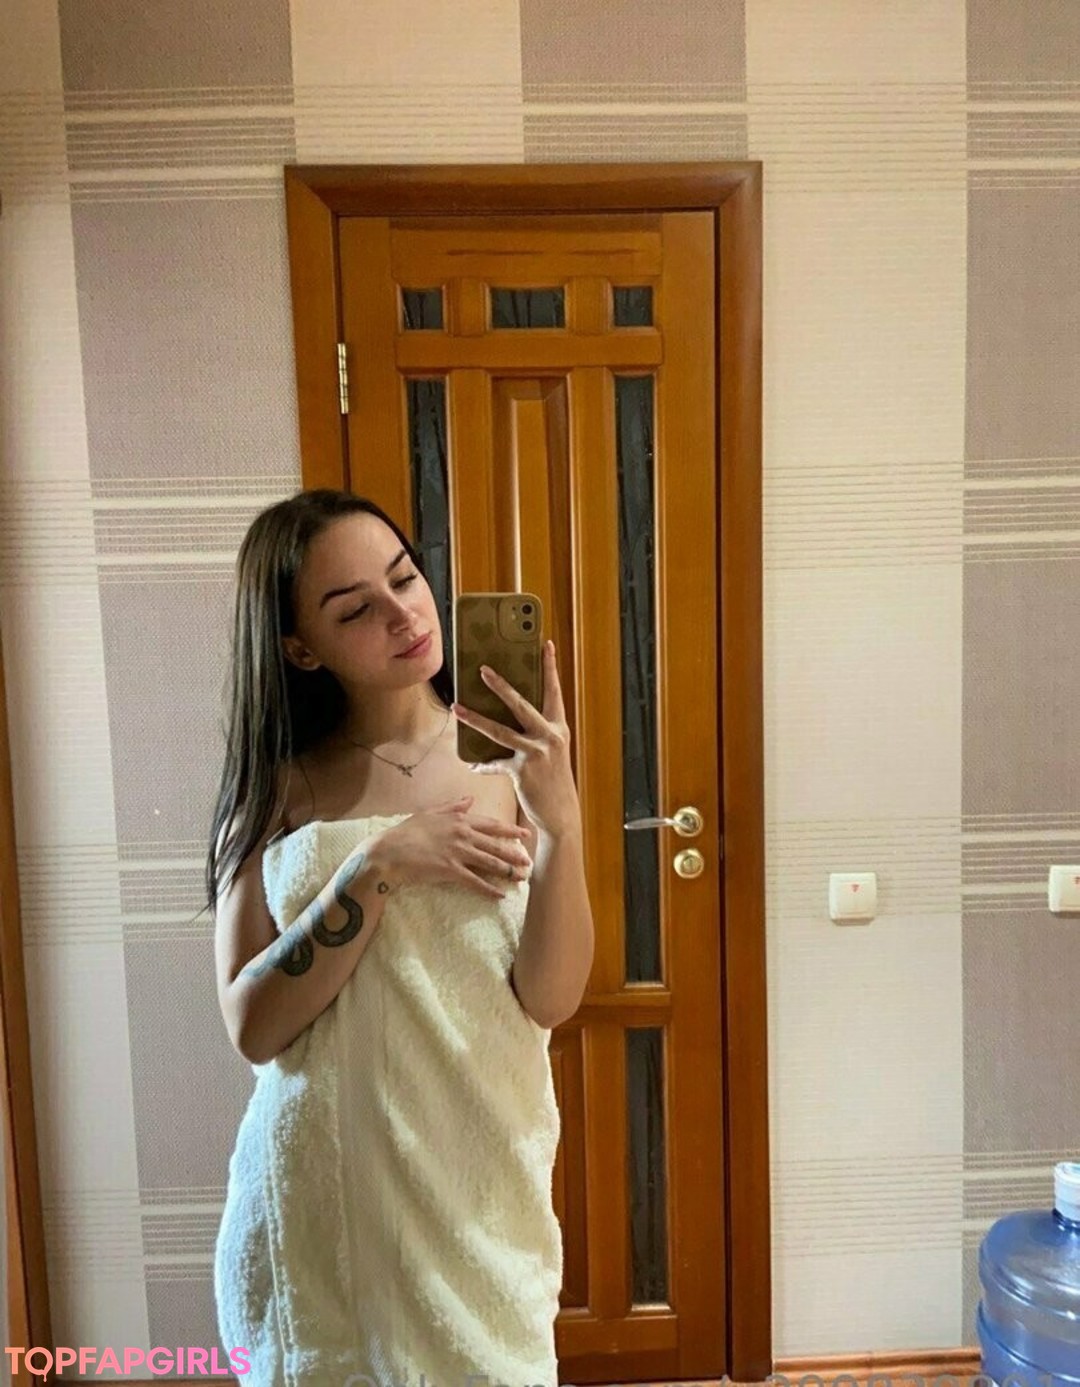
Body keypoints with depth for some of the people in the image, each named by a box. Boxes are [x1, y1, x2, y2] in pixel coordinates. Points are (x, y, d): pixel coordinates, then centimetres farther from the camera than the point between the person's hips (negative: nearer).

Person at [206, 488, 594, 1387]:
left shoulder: (510, 755, -7)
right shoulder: (277, 786, -5)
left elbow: (551, 999, -12)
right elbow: (253, 1026, -11)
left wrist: (560, 817, -26)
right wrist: (376, 865, -23)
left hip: (477, 1180, 0)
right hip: (320, 1189, 1)